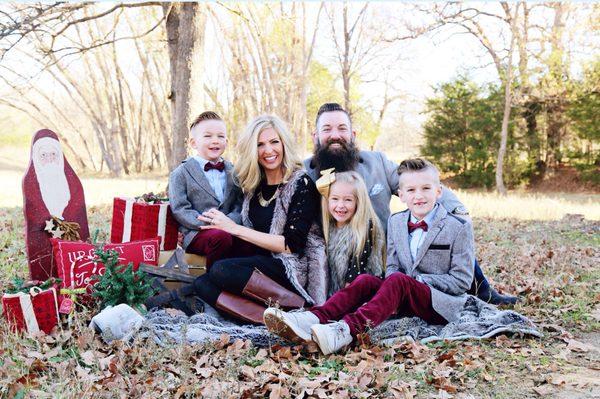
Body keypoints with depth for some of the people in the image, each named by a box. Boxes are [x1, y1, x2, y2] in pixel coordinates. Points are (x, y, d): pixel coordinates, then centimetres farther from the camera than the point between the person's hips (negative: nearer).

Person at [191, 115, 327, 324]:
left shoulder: (301, 184, -6)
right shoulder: (253, 185, 12)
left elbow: (292, 244, -13)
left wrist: (234, 228, -12)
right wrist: (219, 225, 0)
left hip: (295, 271, -7)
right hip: (262, 265, 7)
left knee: (221, 270, -26)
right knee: (201, 284, -17)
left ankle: (302, 307, -23)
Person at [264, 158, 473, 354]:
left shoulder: (460, 227, -3)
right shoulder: (395, 222, 12)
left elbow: (462, 281, -5)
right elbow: (391, 267, 11)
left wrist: (418, 280, -14)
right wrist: (395, 297, -11)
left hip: (442, 304, -4)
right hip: (406, 302, 5)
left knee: (398, 280, -32)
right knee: (366, 280, -23)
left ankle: (347, 330, -51)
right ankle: (312, 320, -43)